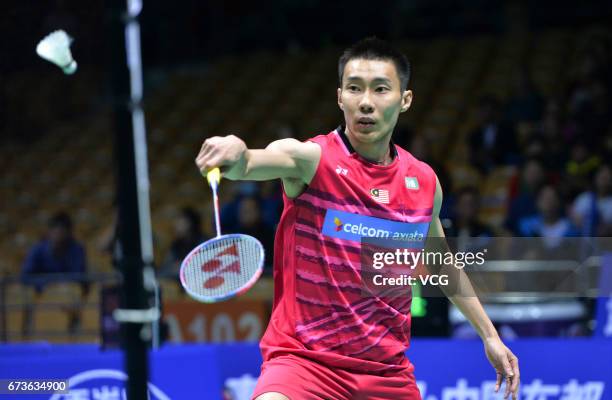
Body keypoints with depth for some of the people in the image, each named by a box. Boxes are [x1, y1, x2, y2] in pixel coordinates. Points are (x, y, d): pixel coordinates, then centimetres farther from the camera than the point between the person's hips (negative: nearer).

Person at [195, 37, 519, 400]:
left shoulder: (424, 182, 5)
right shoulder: (311, 159, -10)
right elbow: (245, 165, -32)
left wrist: (489, 335, 27)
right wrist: (235, 153, -56)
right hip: (303, 358, -5)